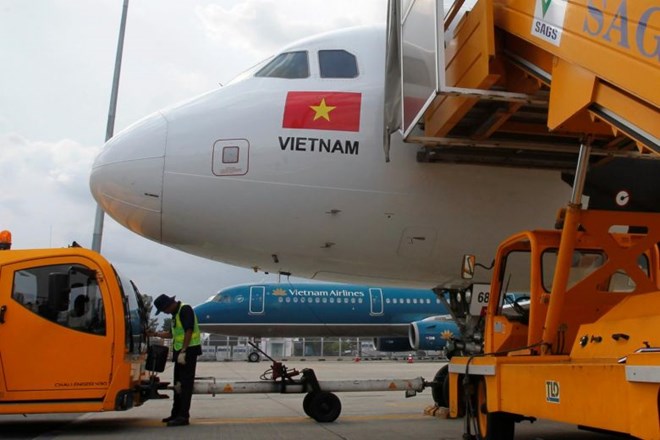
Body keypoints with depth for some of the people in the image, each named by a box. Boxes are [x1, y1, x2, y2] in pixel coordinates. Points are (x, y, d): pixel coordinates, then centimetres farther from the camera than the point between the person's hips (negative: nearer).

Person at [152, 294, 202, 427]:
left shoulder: (185, 310, -13)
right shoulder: (175, 313, 17)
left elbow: (189, 331, -21)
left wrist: (183, 352, -24)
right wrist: (156, 334, 20)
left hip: (189, 350, -10)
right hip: (180, 351, 10)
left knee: (185, 383, -9)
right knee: (178, 383, 15)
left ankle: (183, 416, -7)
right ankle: (176, 414, 24)